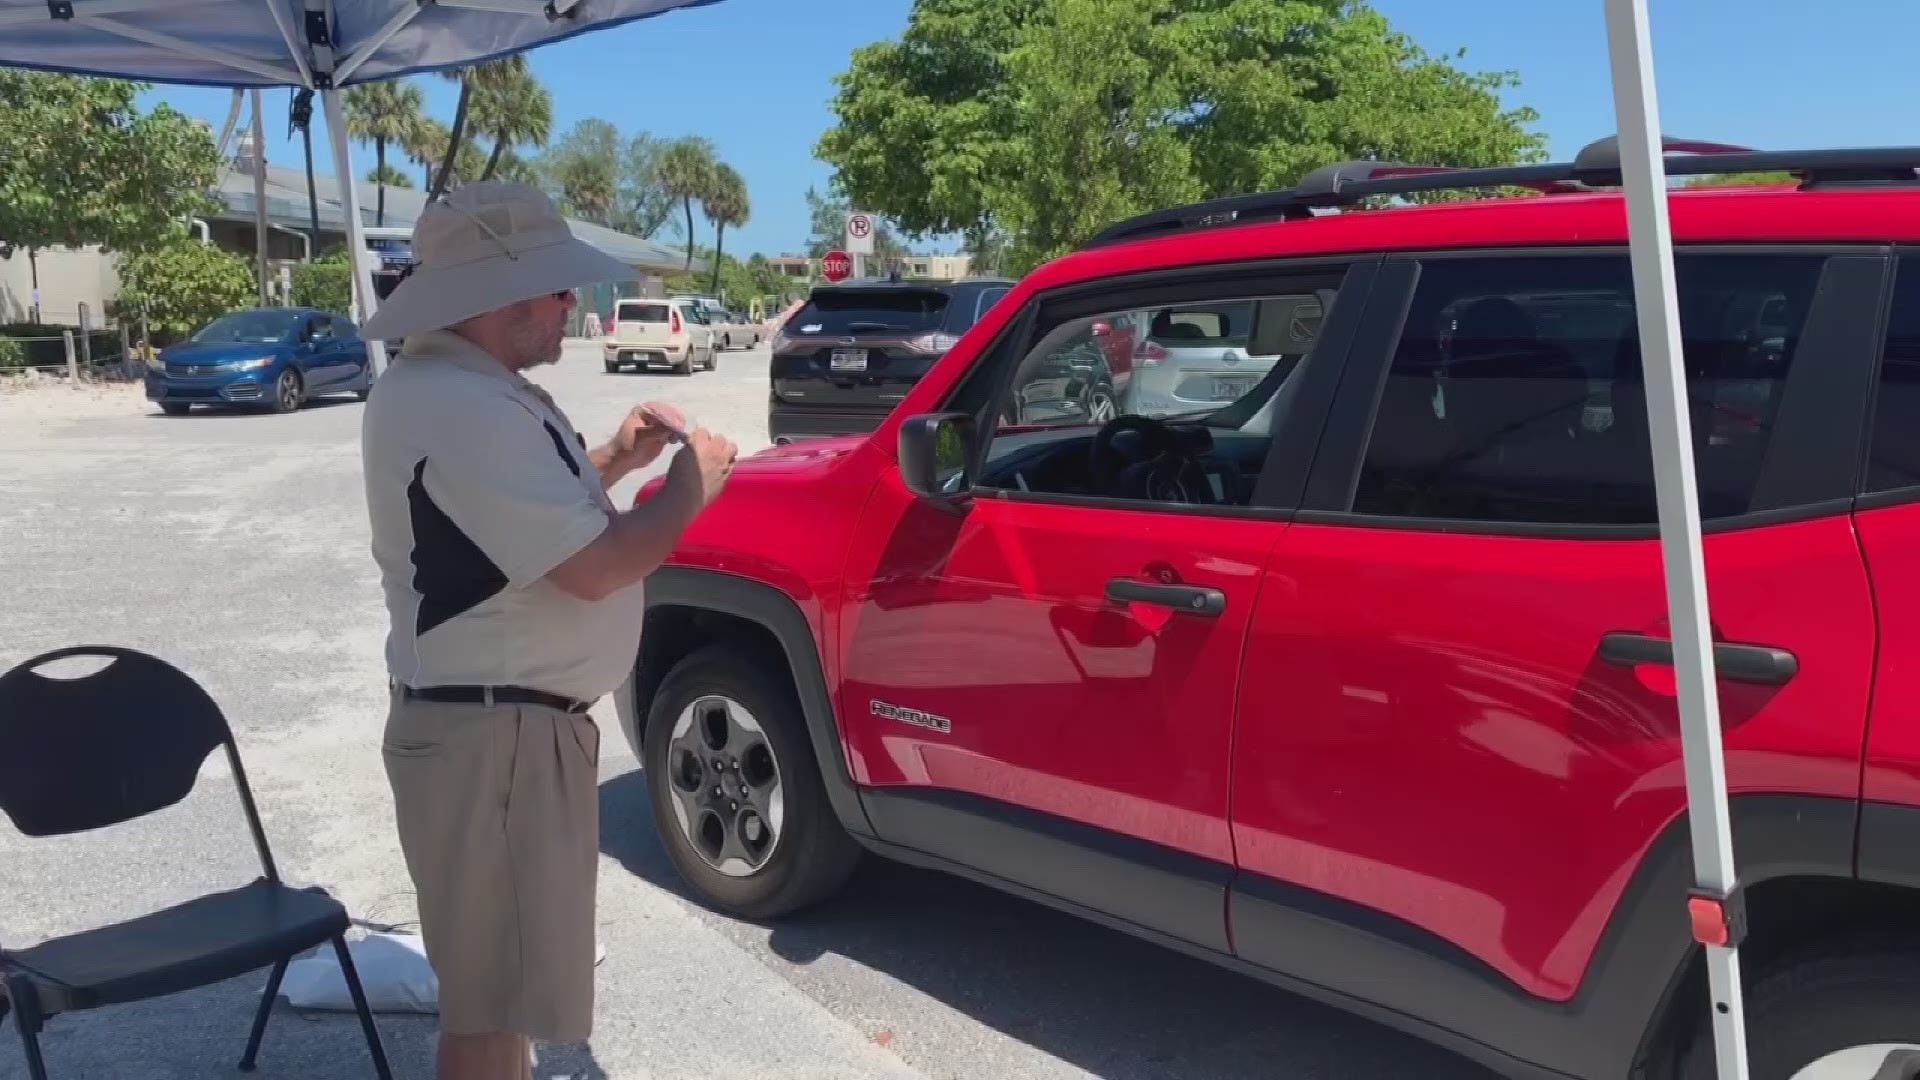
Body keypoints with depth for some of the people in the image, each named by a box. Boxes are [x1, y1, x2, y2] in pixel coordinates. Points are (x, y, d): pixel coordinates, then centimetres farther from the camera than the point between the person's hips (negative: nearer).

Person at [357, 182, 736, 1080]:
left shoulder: (444, 384, 11)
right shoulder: (466, 409, -24)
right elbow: (591, 567, -25)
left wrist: (611, 461, 10)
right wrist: (688, 489, -9)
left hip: (487, 720, 11)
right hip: (494, 736, -11)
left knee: (497, 975, 27)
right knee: (492, 997, 3)